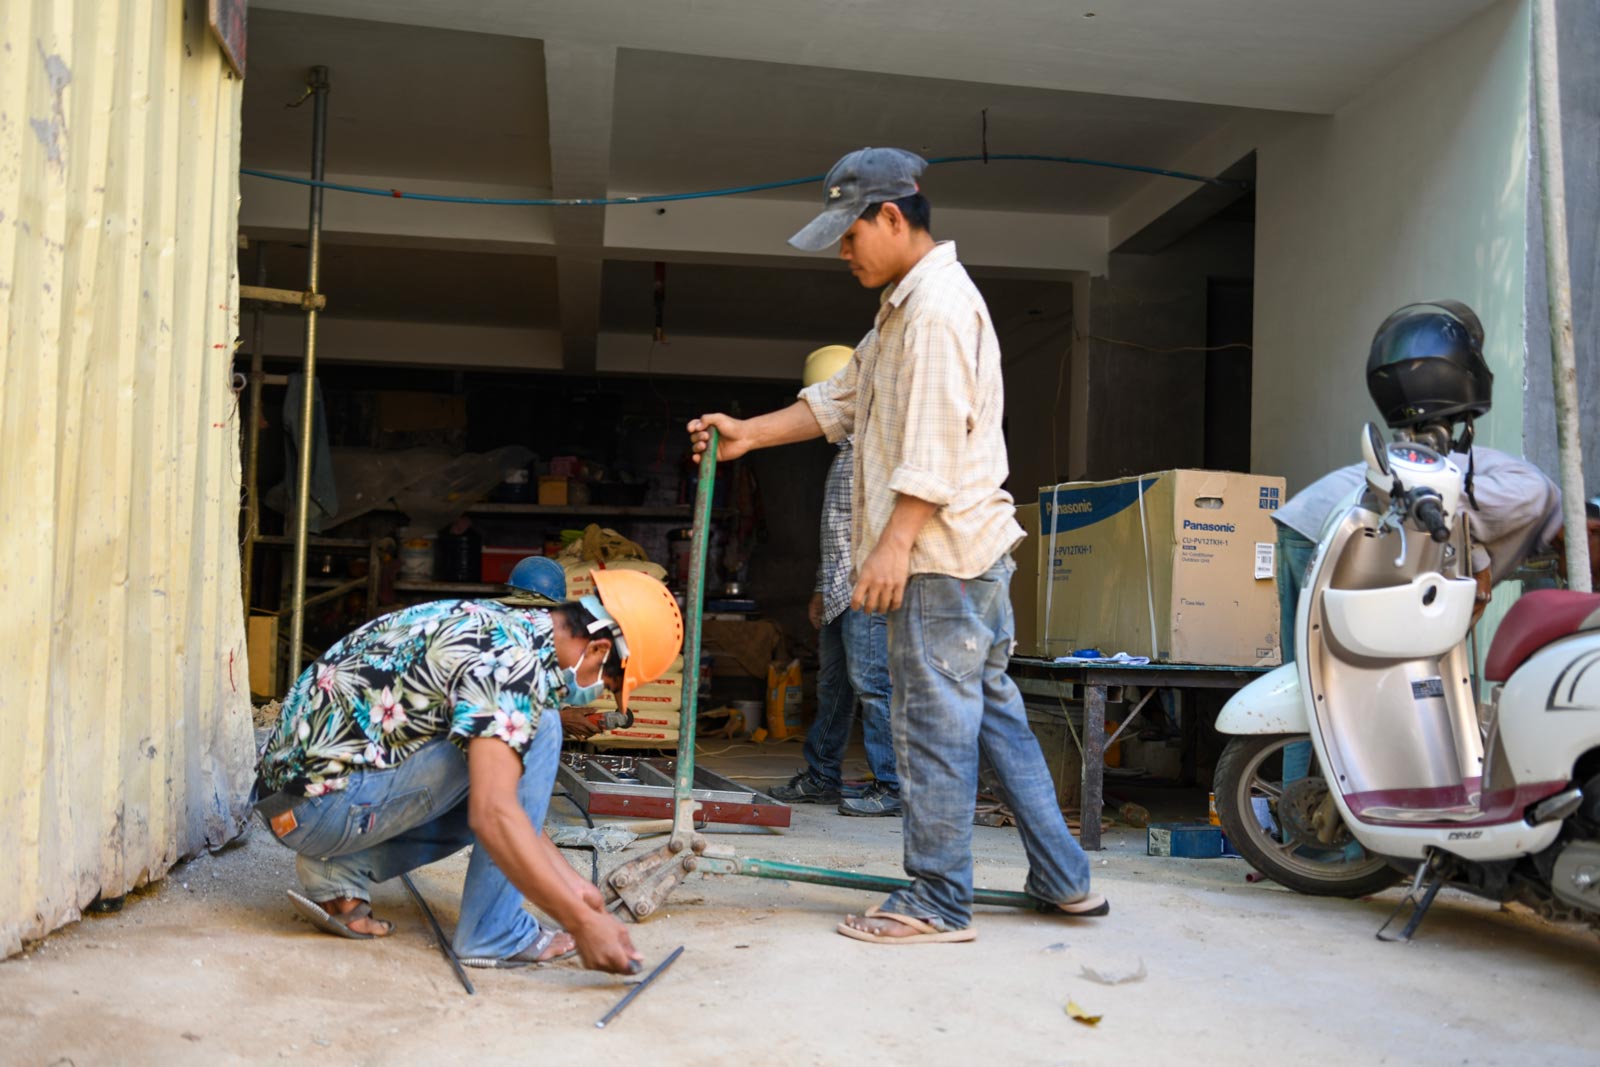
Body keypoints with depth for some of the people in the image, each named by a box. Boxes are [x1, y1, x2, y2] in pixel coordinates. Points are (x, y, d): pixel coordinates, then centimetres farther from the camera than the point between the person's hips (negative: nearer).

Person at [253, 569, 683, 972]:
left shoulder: (501, 626, 11)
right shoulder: (513, 659, -19)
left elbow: (498, 802, 17)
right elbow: (491, 816, -29)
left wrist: (571, 883, 14)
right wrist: (580, 922, -24)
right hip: (323, 801, -10)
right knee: (537, 727, -11)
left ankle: (340, 872, 9)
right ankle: (495, 934, -7)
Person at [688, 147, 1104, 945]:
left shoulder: (938, 303, -13)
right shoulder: (905, 306, 21)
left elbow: (935, 440, -21)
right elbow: (843, 398, 22)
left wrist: (895, 543, -24)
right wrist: (749, 434, 15)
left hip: (940, 552, -11)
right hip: (974, 551, 11)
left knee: (933, 724, -3)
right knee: (994, 711, 14)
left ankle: (937, 902, 8)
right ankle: (1064, 879, 22)